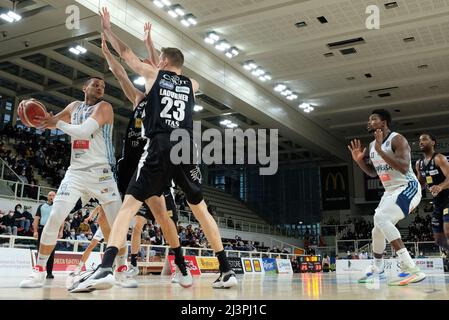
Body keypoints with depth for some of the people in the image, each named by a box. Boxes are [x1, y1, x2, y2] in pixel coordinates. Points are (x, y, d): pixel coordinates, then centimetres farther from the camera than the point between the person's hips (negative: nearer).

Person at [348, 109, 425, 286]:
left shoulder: (397, 139, -17)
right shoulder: (372, 146, 8)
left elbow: (404, 168, -30)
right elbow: (373, 172, 20)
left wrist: (380, 150, -33)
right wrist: (359, 160, 4)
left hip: (407, 188, -9)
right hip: (390, 191, 9)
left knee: (381, 218, -30)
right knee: (378, 230, 15)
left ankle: (411, 269, -31)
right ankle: (376, 269, 41)